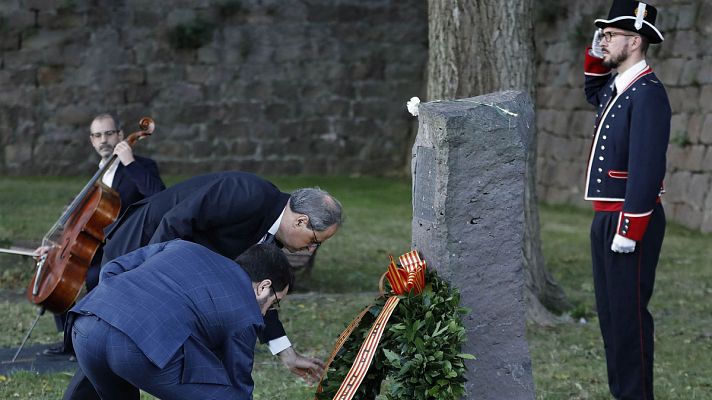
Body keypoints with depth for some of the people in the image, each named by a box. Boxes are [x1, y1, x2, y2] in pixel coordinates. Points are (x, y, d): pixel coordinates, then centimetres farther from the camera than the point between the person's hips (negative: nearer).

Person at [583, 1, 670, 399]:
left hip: (630, 219, -10)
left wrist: (628, 229, -23)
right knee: (610, 311, 14)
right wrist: (596, 57, 19)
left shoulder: (647, 93, -17)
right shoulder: (617, 87, 12)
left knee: (629, 313, -5)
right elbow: (594, 94, 39)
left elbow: (646, 168, -22)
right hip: (606, 217, 10)